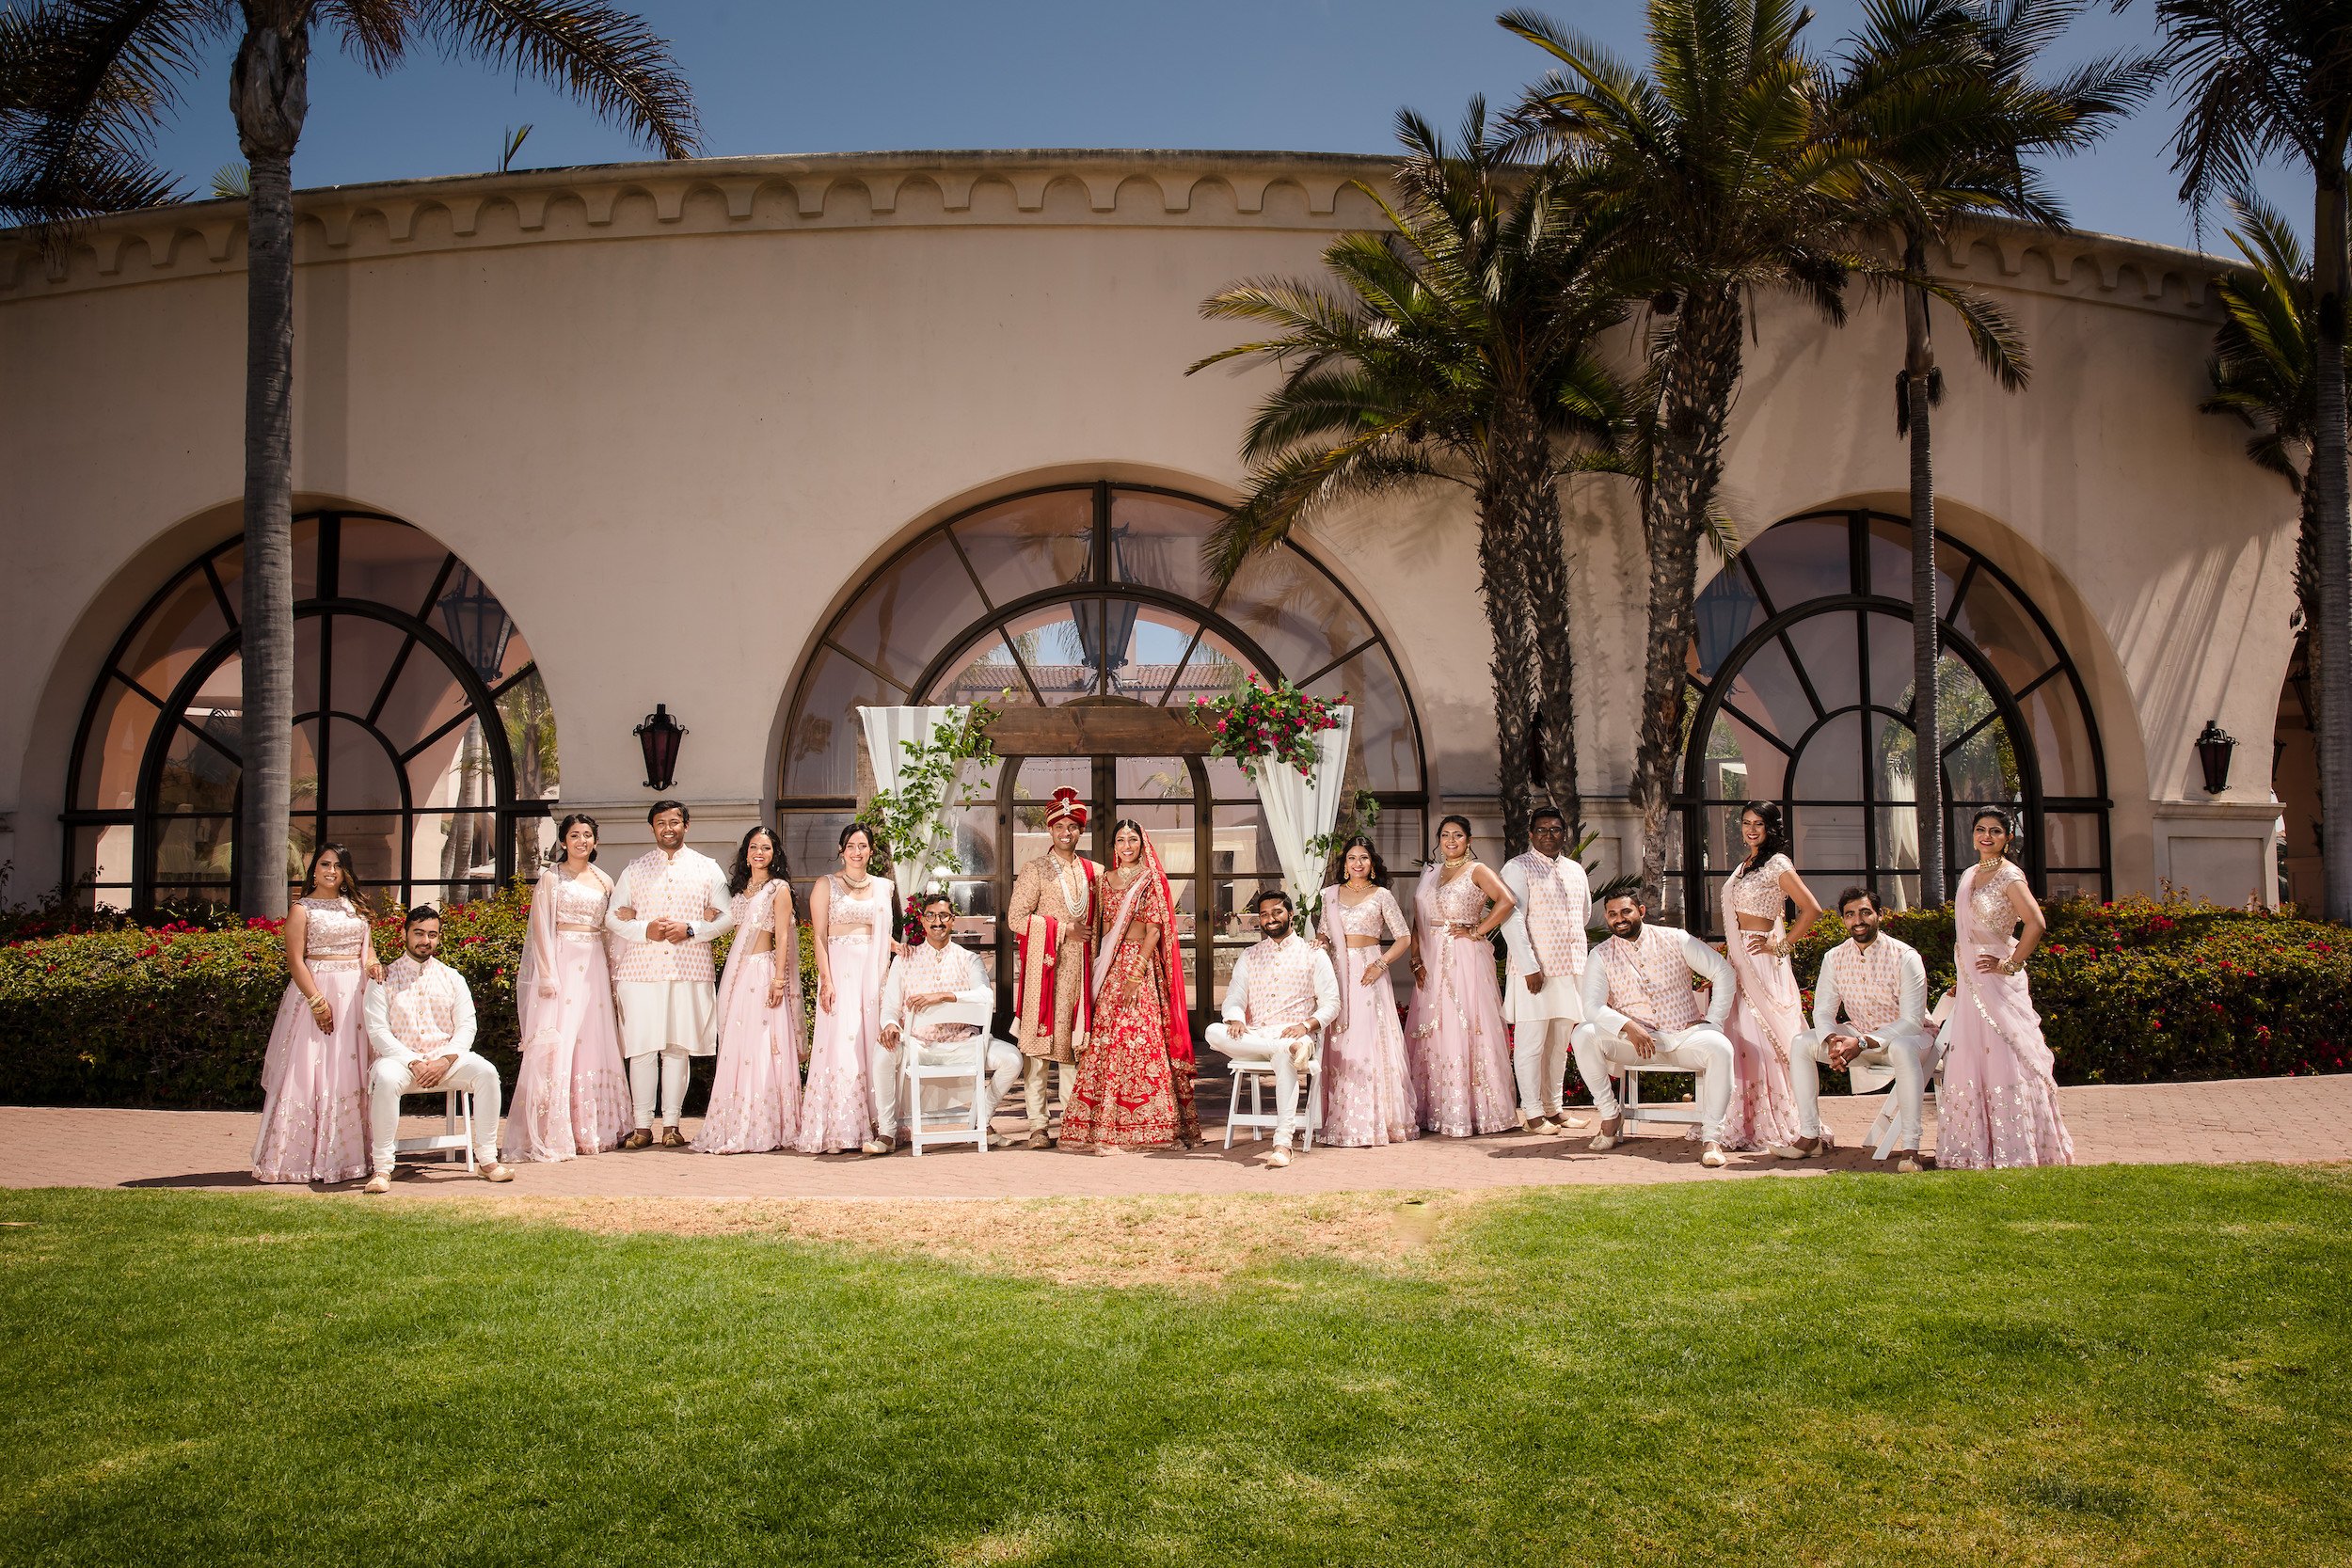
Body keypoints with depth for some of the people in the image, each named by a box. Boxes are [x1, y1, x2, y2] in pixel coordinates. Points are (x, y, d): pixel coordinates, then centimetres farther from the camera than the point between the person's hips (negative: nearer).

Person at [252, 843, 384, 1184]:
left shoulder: (355, 907, 15)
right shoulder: (302, 909, -1)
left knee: (353, 1073, 5)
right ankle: (306, 1156, -2)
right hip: (318, 989, -5)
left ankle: (350, 1154, 9)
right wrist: (317, 1001, -17)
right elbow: (295, 961, -8)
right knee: (311, 1072, -5)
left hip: (355, 991, 5)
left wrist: (372, 963, -3)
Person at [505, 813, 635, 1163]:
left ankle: (590, 1130, 9)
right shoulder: (551, 878, 2)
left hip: (595, 966, 5)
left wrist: (612, 973, 6)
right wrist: (547, 975, -13)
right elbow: (541, 928, -4)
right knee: (555, 1045, -9)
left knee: (594, 1044, 3)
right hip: (561, 962, -4)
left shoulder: (604, 882, 15)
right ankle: (550, 1136, -8)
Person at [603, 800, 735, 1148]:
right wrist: (645, 930, -9)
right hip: (641, 968, 0)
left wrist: (690, 930, -9)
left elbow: (727, 916, 7)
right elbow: (612, 917, 10)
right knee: (641, 1046, -4)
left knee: (678, 1047, 0)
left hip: (689, 970, 0)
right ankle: (643, 1125, 3)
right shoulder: (635, 869, 13)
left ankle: (671, 1124, 7)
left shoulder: (707, 868, 12)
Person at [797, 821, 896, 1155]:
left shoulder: (884, 887, 14)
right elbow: (819, 936, -2)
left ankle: (876, 1127, 1)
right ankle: (839, 1130, -5)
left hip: (874, 971, 3)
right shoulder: (827, 886, 3)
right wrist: (826, 981, -12)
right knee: (841, 1043, -8)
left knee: (873, 1045, 0)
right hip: (839, 969, -3)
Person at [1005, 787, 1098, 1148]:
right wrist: (1063, 929, -10)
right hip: (1042, 965, -4)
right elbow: (1015, 918, -7)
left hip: (1079, 967, 4)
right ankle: (1037, 1125, -1)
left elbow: (1100, 919, 22)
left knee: (1074, 1041, 5)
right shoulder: (1035, 870, 1)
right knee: (1038, 1042, -4)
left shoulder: (1093, 872, 13)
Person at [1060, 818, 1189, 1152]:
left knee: (1134, 1039, -9)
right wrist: (1099, 966, 6)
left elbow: (1154, 930, -8)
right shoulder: (1107, 879, 14)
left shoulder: (1151, 880, -1)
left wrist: (1136, 974, -16)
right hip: (1109, 964, 5)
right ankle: (1104, 1123, 6)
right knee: (1104, 1040, 1)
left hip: (1140, 962, -5)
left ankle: (1132, 1124, -6)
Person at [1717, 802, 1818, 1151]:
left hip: (1762, 959, -8)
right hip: (1739, 958, 8)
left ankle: (1773, 1125, -1)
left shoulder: (1777, 865, -8)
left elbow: (1812, 909, -16)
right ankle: (1746, 1122, 11)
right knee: (1740, 1036, 6)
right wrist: (1730, 945, 11)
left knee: (1761, 1037, -7)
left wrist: (1781, 945, -13)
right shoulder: (1744, 865, 17)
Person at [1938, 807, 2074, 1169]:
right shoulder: (1968, 875, 13)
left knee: (2002, 1059, -5)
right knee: (1968, 1061, 9)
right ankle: (1978, 1146, 16)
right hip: (1970, 982, 8)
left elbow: (2036, 924, -24)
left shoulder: (2009, 876, -11)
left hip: (1996, 981, -8)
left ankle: (2017, 1149, 1)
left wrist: (2012, 964, -17)